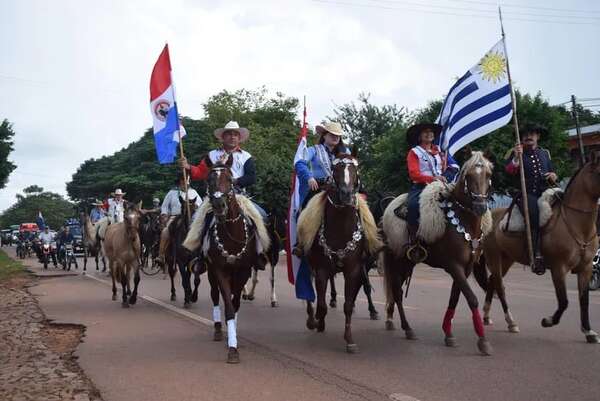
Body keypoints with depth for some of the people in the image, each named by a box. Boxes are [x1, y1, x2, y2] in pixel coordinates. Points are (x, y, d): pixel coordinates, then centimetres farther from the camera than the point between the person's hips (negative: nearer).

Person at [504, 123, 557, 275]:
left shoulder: (545, 153, 22)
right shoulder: (515, 153, 11)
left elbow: (552, 174, 28)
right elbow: (508, 171, -4)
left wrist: (554, 176, 5)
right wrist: (516, 158, -18)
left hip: (545, 193, 4)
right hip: (526, 194, -4)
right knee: (536, 215, -33)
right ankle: (536, 256, -34)